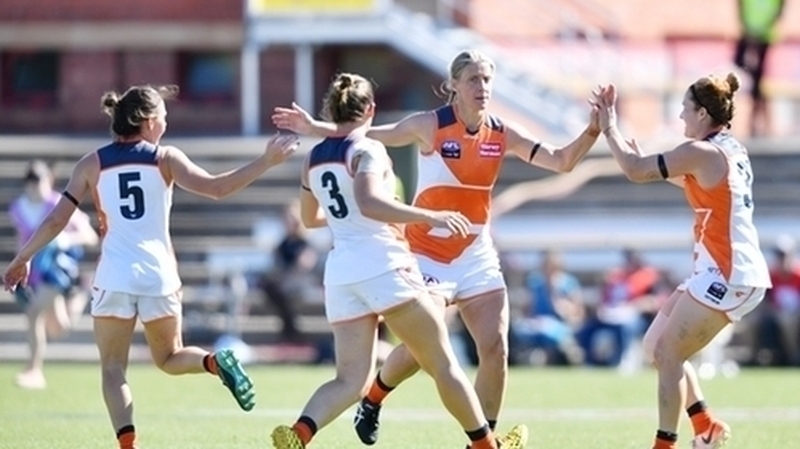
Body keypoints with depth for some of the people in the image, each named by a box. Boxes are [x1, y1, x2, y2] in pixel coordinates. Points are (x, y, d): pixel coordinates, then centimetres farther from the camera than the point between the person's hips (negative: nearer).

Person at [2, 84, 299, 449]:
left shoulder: (92, 164, 4)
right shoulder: (165, 158, 2)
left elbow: (56, 220, 3)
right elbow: (215, 188, -8)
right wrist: (266, 162, -3)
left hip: (114, 277, -1)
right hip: (159, 274, 1)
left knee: (113, 369, 5)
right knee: (169, 358, 20)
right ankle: (215, 363, -11)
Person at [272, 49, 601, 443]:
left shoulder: (502, 134, -1)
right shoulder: (431, 126, -13)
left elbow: (562, 162, 1)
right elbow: (368, 136, -14)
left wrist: (593, 130, -13)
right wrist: (315, 128, -24)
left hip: (477, 256, 4)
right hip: (428, 254, -4)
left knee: (495, 348, -7)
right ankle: (372, 399, 24)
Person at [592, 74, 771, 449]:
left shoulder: (702, 152, -15)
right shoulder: (731, 150, 12)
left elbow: (635, 171, -13)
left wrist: (609, 124, -1)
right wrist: (643, 158, 25)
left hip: (726, 276, -9)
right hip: (731, 273, 9)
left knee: (667, 355, -5)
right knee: (656, 346, 14)